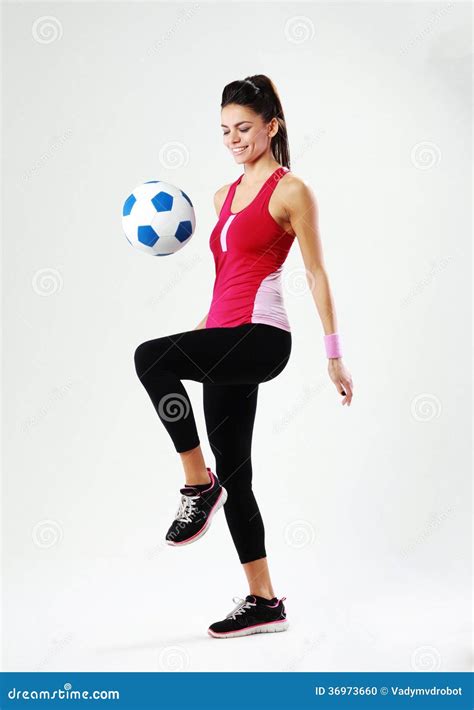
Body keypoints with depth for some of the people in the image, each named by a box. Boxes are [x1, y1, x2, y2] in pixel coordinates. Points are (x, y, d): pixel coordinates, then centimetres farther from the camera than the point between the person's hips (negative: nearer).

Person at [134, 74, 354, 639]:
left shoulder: (290, 191, -2)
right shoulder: (225, 196, 19)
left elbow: (316, 274, -5)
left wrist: (334, 355, -8)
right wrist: (203, 329, 19)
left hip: (261, 337, -8)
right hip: (227, 339, 8)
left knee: (151, 356, -30)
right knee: (234, 474, 7)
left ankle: (198, 485, -15)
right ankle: (263, 602, 15)